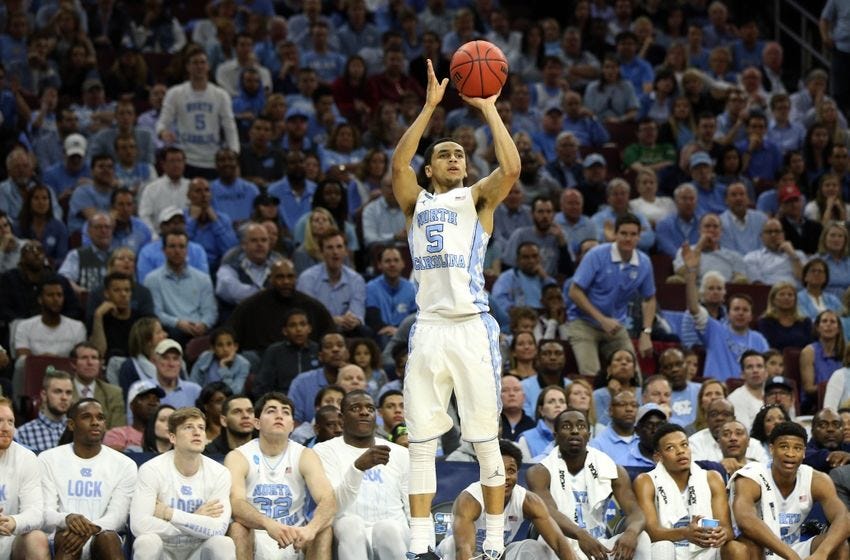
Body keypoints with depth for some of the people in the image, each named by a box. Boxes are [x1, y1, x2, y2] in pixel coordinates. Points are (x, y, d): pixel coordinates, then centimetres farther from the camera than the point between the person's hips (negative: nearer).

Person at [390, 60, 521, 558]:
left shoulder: (477, 199, 11)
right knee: (422, 442, 2)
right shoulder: (417, 203, 17)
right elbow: (399, 163, -2)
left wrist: (488, 107, -4)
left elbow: (512, 167, -9)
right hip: (429, 327, 3)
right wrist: (430, 106, -4)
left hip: (473, 328, -3)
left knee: (486, 440, -1)